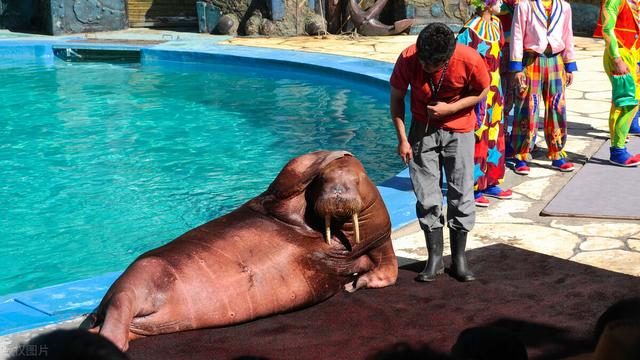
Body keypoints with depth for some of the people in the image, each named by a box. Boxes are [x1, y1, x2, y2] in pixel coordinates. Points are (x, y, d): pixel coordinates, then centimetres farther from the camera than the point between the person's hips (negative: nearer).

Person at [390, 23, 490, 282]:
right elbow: (396, 99, -6)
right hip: (422, 130, 1)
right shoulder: (408, 59, -22)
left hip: (458, 130, -1)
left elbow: (482, 92, -6)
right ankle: (435, 258, 11)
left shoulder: (469, 60, -25)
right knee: (426, 197, 0)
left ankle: (459, 258, 14)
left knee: (461, 195, 1)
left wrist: (450, 108, -19)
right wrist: (402, 139, -8)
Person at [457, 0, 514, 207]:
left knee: (495, 135, 13)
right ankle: (474, 188, 7)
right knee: (477, 138, -2)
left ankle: (491, 183, 24)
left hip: (494, 89, 8)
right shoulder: (470, 30, -17)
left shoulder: (496, 23, 8)